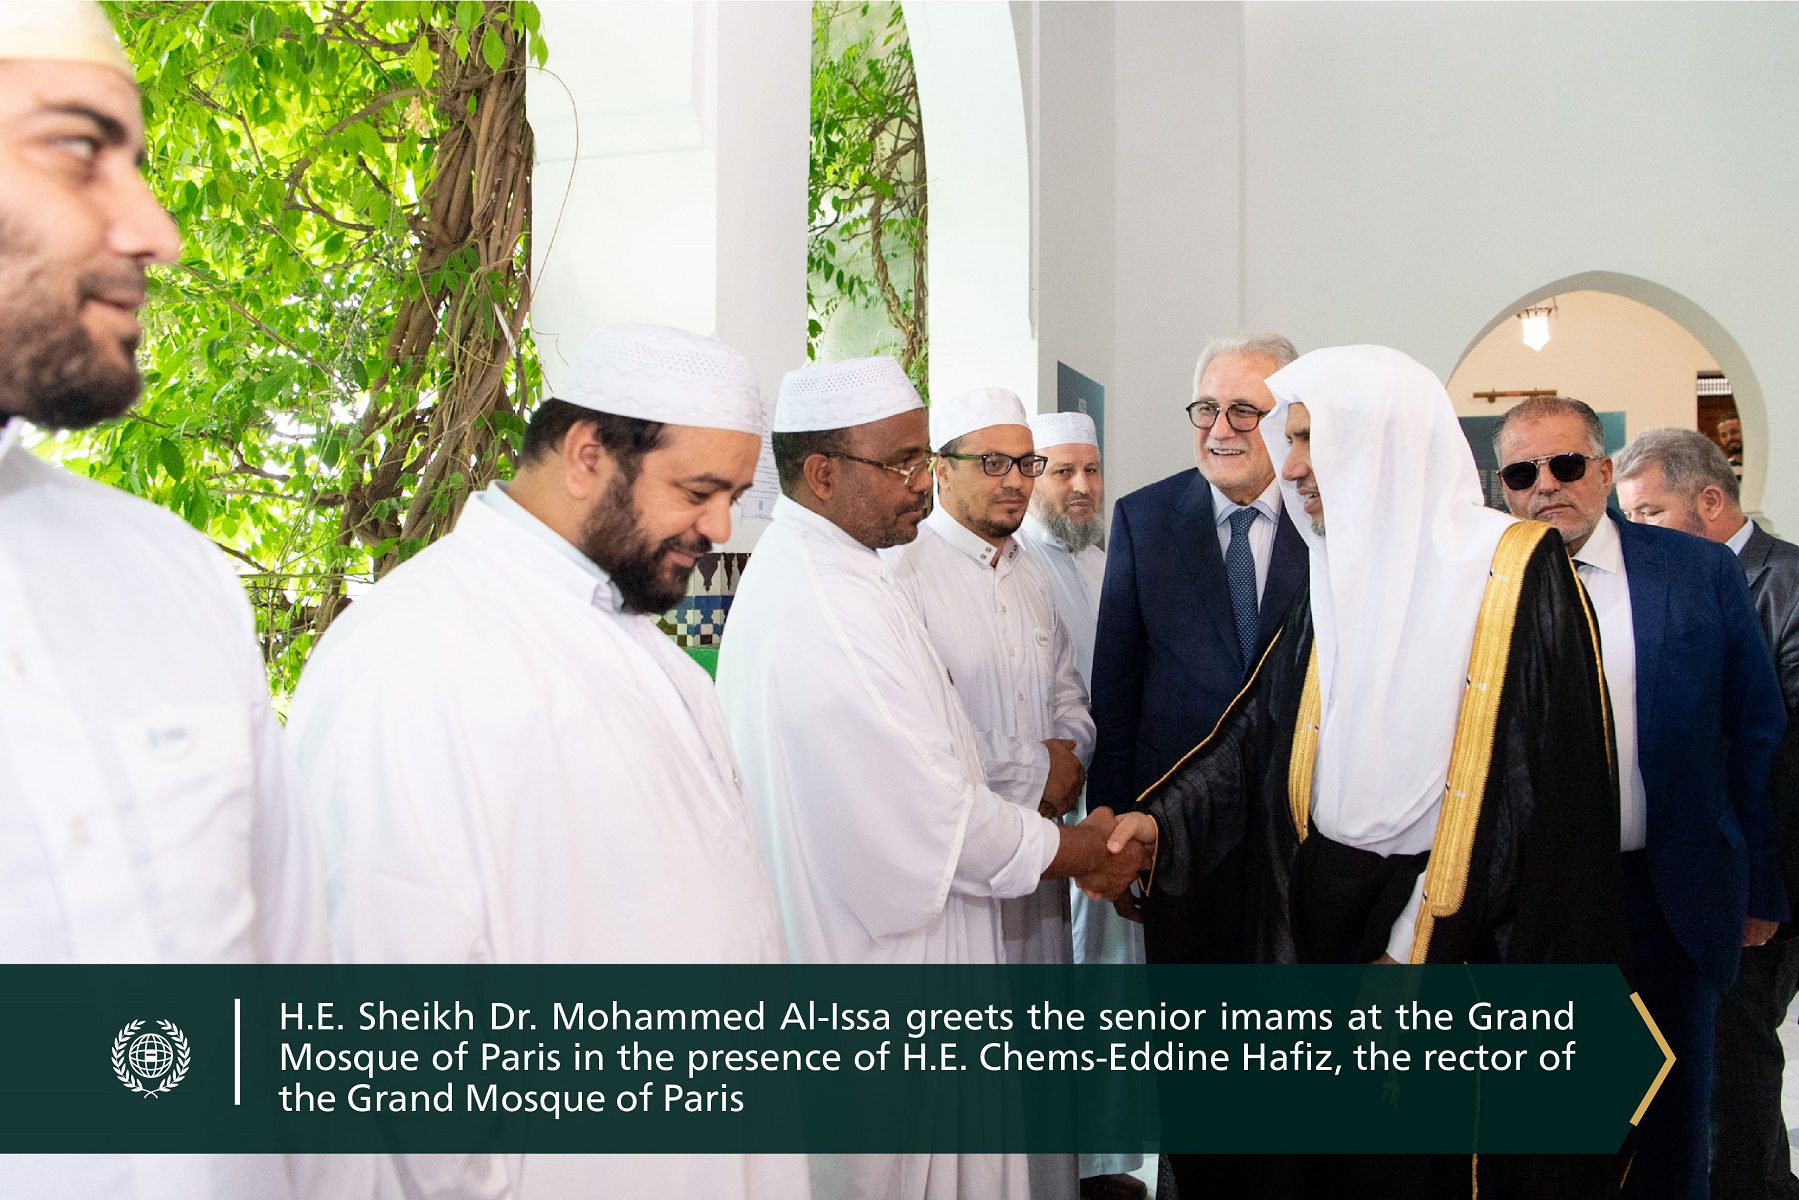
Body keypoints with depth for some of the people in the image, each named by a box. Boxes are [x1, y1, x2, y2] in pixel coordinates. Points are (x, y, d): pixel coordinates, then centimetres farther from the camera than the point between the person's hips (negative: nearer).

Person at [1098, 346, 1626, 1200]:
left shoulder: (1519, 571, -11)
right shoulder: (1339, 577, 8)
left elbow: (1542, 784, -15)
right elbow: (1261, 729, 6)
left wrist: (1421, 943, -16)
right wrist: (1165, 817, -9)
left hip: (1459, 943, -5)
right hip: (1320, 927, 6)